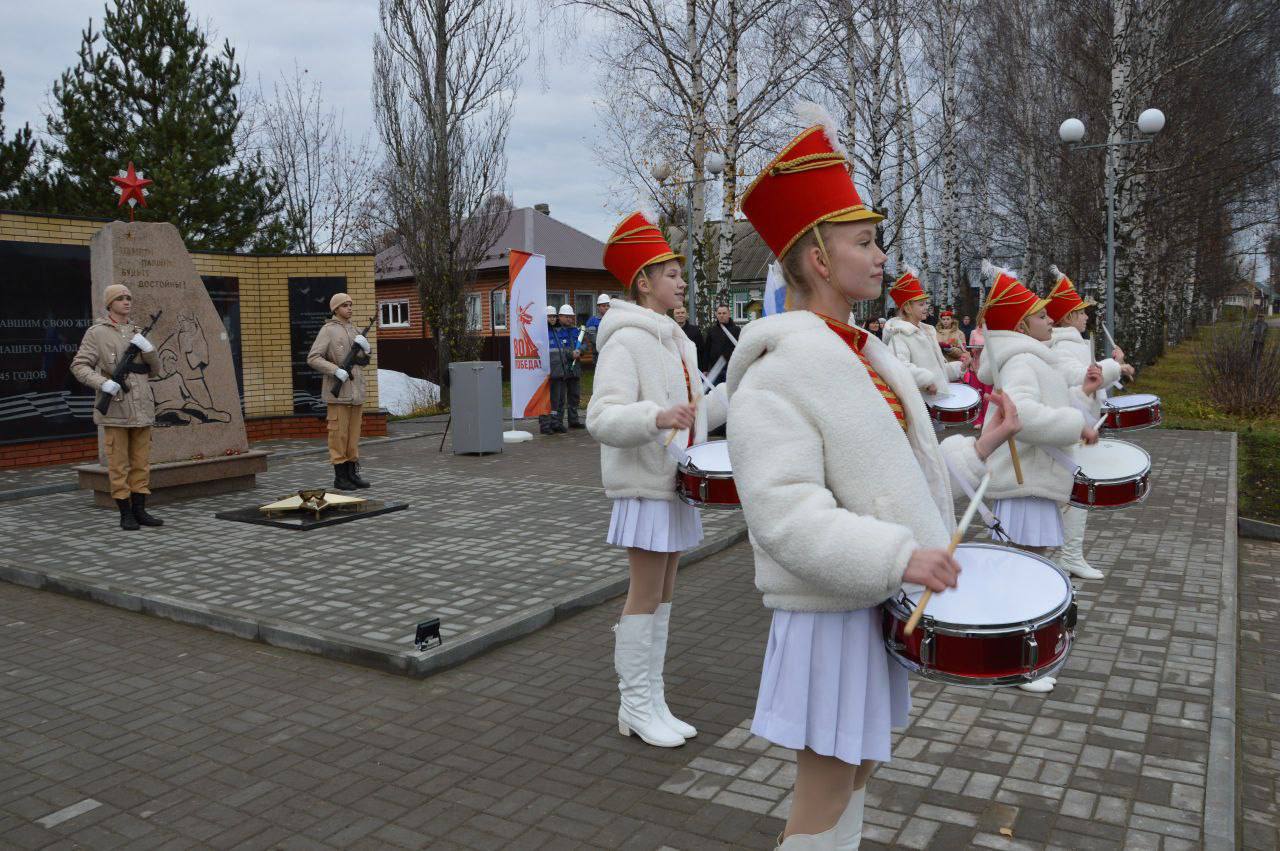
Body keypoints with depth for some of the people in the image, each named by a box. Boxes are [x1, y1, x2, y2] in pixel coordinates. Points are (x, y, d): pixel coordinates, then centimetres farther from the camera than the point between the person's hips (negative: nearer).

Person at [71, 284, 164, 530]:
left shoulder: (137, 333, 15)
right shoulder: (97, 332, 0)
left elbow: (154, 369, 13)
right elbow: (79, 365, -5)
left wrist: (148, 348, -5)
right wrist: (102, 382, -20)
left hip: (141, 408, 5)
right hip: (115, 408, -5)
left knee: (141, 463, 7)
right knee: (119, 465, 0)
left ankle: (140, 510, 14)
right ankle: (125, 514, 6)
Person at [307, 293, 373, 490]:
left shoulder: (353, 330, 16)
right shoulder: (328, 330, -4)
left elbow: (364, 362, 17)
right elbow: (313, 358, -12)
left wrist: (365, 347, -3)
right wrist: (337, 371, -19)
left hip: (356, 390, 7)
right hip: (338, 391, -7)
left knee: (354, 433, 9)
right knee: (339, 433, -3)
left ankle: (353, 473, 16)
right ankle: (340, 476, 2)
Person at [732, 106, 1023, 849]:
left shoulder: (864, 358, 10)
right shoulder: (777, 376, -20)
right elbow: (785, 515, -27)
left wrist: (974, 451, 13)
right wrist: (899, 556, -32)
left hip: (879, 603, 9)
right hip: (832, 613, -9)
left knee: (859, 772, 21)